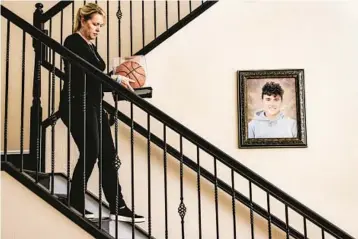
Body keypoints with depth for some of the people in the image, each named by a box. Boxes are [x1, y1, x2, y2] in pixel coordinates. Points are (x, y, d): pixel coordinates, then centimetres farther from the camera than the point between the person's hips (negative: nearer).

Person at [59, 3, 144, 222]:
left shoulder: (90, 46, 20)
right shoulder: (73, 42, -5)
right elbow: (83, 76, -16)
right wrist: (115, 79, -14)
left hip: (93, 105, 9)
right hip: (77, 105, -8)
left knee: (108, 155, 2)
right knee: (90, 153, -9)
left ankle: (118, 207, 5)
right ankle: (75, 205, 7)